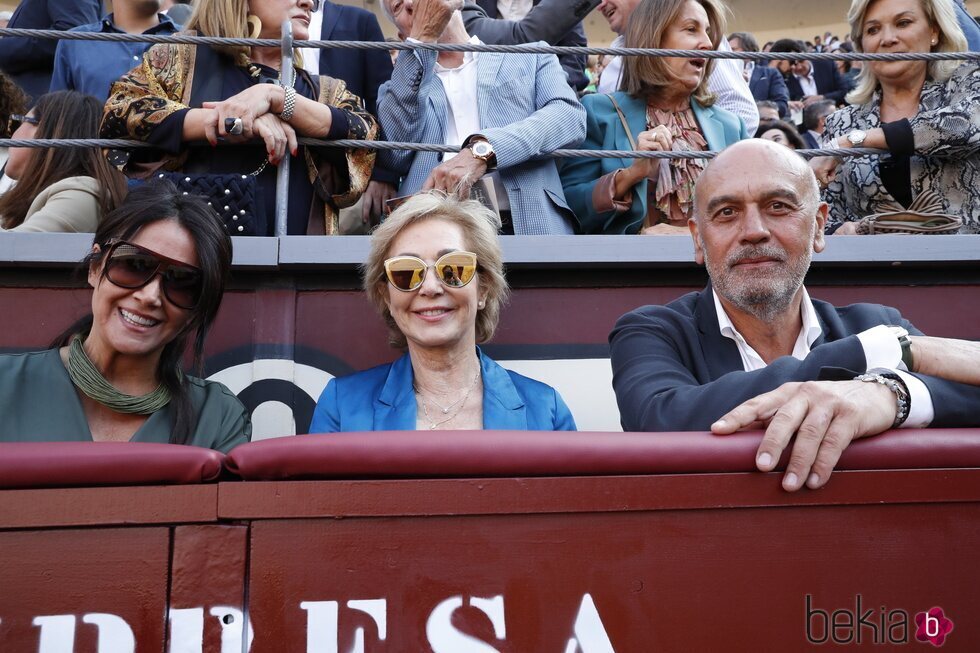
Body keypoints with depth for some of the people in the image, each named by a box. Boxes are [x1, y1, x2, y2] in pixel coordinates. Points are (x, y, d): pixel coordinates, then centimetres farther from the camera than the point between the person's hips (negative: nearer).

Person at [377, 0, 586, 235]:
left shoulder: (530, 56, 16)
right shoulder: (404, 85, 20)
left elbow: (570, 116, -1)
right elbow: (394, 157, 1)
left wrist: (482, 150, -17)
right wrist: (422, 39, 5)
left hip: (524, 222, 0)